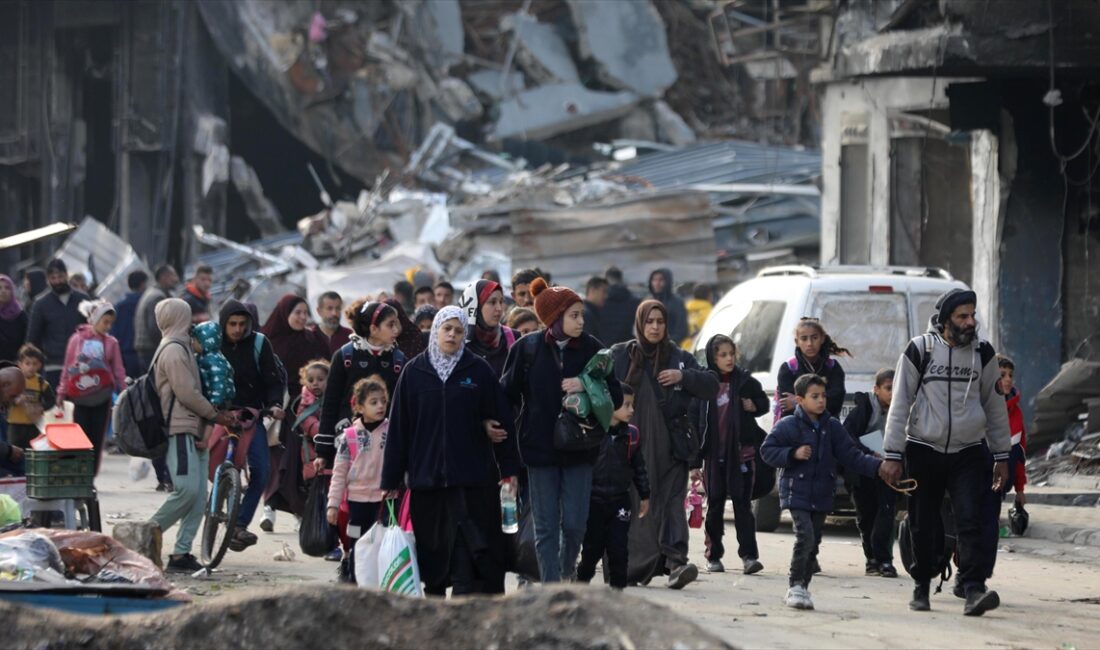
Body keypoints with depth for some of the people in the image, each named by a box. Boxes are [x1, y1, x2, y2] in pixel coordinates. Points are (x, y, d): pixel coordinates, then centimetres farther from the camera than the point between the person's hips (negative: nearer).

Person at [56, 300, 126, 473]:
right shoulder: (77, 339, 0)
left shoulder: (111, 343, 3)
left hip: (101, 396, 1)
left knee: (97, 439, 3)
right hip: (80, 396, -1)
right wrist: (61, 393, 3)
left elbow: (118, 371, 7)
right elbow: (67, 367, 5)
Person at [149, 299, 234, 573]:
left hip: (192, 432, 10)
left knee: (199, 496, 3)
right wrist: (215, 415, -3)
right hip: (179, 431, -10)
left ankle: (181, 553, 1)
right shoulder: (173, 350, -10)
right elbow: (187, 393, -15)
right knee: (187, 489, -19)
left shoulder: (180, 348, 23)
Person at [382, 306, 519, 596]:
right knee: (431, 546, 4)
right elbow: (398, 426, 7)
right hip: (426, 474, 2)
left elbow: (501, 419, 6)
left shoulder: (478, 370, 5)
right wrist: (391, 478, 3)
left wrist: (509, 468, 1)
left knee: (470, 544, -8)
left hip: (472, 473, -2)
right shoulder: (414, 372, 7)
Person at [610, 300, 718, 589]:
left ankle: (676, 562, -23)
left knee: (672, 502, -11)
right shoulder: (620, 356, 8)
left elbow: (712, 387, 7)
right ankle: (635, 566, 10)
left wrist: (683, 376, -8)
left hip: (670, 446, 0)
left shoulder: (679, 358, 12)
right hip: (633, 444, 0)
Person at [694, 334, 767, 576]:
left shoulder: (745, 381, 1)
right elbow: (696, 422, 2)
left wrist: (752, 405, -10)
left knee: (742, 504, -4)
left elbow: (764, 403, 15)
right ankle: (714, 556, 14)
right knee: (714, 506, 6)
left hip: (741, 453, -1)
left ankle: (749, 556, -8)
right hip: (714, 456, 1)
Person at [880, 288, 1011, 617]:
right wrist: (893, 455, -4)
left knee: (970, 521, -13)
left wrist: (1002, 455, 12)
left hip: (968, 452, 1)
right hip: (923, 451, -1)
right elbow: (900, 404, 0)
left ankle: (974, 590, -22)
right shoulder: (919, 350, -2)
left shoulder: (983, 353, 5)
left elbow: (995, 406, 13)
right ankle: (921, 589, 20)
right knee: (923, 526, 5)